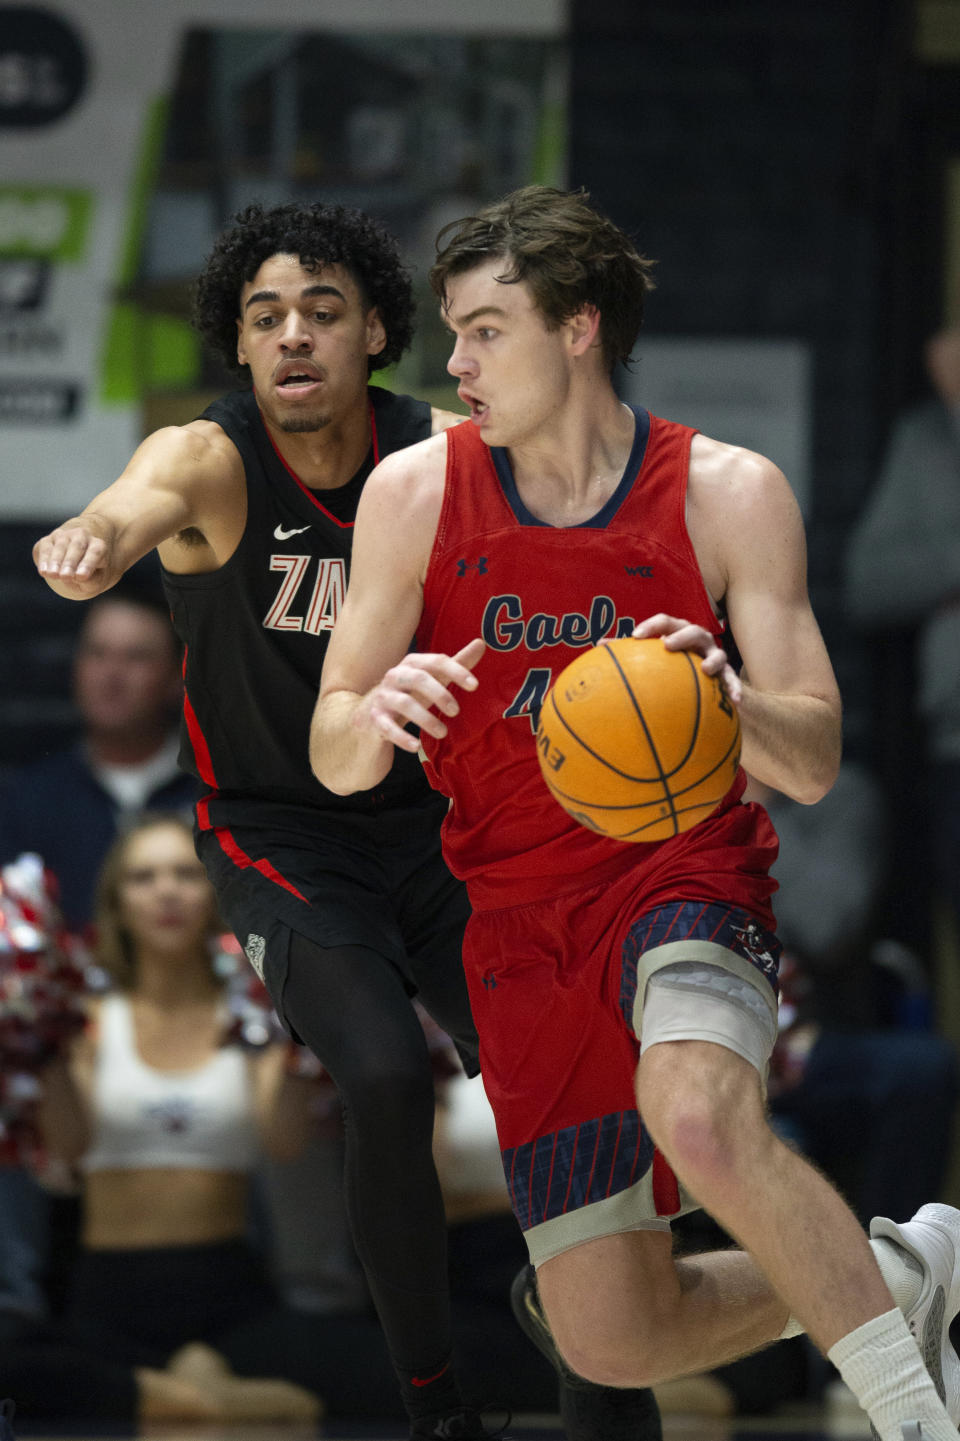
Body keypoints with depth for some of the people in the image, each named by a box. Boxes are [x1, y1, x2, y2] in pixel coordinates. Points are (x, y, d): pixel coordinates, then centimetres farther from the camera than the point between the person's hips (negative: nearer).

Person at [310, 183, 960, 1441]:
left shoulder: (728, 493, -5)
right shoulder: (415, 494, -1)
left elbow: (813, 764, -8)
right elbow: (332, 760, 0)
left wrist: (729, 697, -31)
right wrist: (376, 716, -25)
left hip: (687, 874, -3)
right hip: (522, 919, 4)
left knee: (697, 1115, -38)